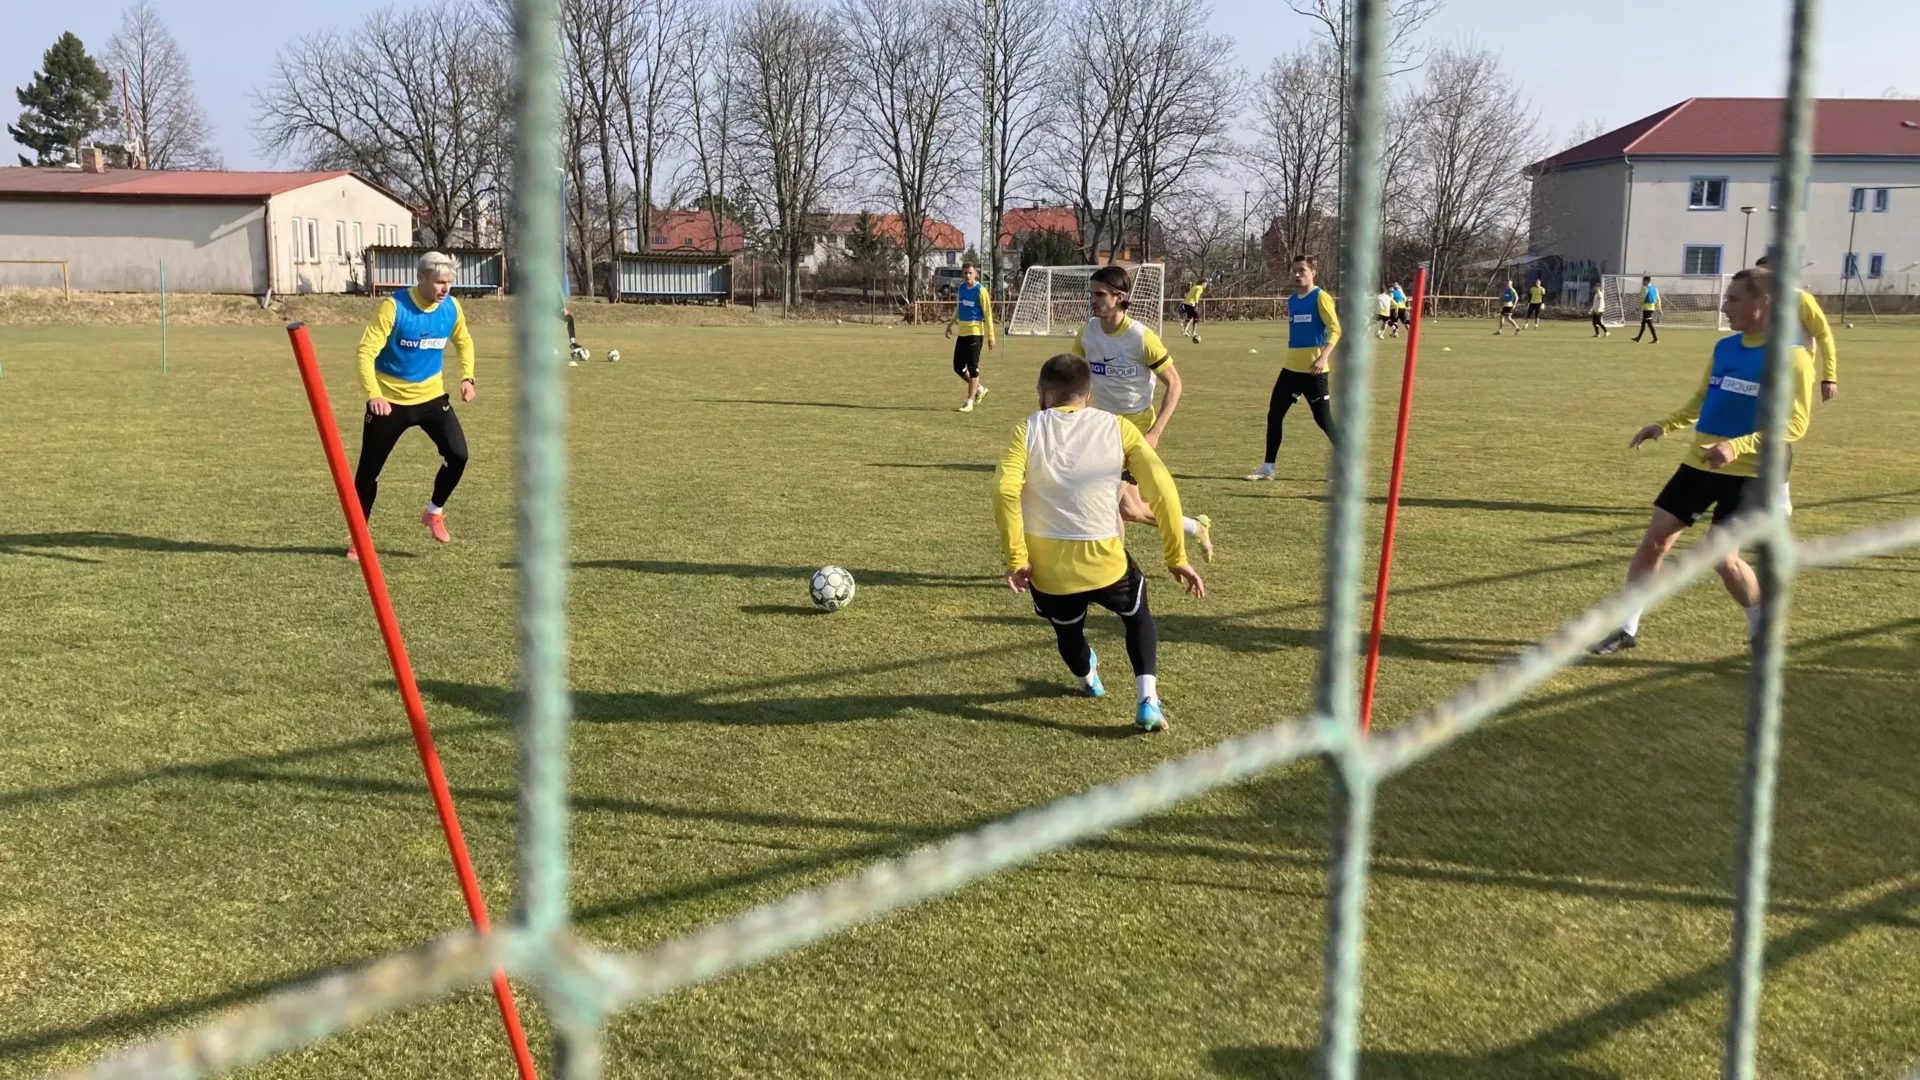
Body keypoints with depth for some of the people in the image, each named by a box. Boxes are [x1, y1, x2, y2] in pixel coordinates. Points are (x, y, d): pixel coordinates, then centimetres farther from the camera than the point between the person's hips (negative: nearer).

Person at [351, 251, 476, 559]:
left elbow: (463, 342, 15)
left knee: (458, 454, -13)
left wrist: (467, 377, 2)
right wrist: (373, 394, -34)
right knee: (369, 469, 5)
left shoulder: (451, 308, -5)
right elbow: (366, 351, -22)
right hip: (390, 400, -3)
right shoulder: (394, 307, -20)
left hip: (431, 396, 3)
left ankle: (434, 512, 13)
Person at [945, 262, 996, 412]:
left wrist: (990, 336, -13)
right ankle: (980, 390, 28)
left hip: (975, 332, -7)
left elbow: (988, 314, -10)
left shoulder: (981, 291, -10)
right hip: (962, 332, 7)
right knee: (958, 367, 8)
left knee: (972, 367, -6)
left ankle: (969, 403, -2)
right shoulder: (961, 288, 9)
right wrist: (951, 323, 21)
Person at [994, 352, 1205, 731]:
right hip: (1104, 560, 0)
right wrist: (1176, 557, 2)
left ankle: (1087, 679, 59)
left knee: (1067, 629, 31)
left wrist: (1016, 559, -11)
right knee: (1137, 613, 30)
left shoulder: (1028, 430, 0)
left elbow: (1005, 490, -15)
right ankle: (1147, 700, 12)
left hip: (1048, 567, 1)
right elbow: (1163, 490, -5)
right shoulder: (1117, 428, 2)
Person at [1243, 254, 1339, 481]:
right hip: (1291, 367, 7)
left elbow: (1335, 330, -16)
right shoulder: (1292, 300, 12)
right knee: (1274, 414, 6)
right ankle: (1268, 468, 14)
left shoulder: (1320, 297, -9)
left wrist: (1324, 356, -29)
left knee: (1322, 419, -3)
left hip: (1313, 369, -7)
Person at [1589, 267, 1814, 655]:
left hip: (1746, 472, -6)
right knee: (1654, 538, 1)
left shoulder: (1790, 357, -13)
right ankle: (1627, 628, 11)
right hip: (1699, 462, 6)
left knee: (1722, 558, -8)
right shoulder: (1724, 347, 7)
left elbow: (1794, 424, -18)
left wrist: (1738, 446, -29)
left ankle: (1764, 629, 19)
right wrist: (1664, 426, 6)